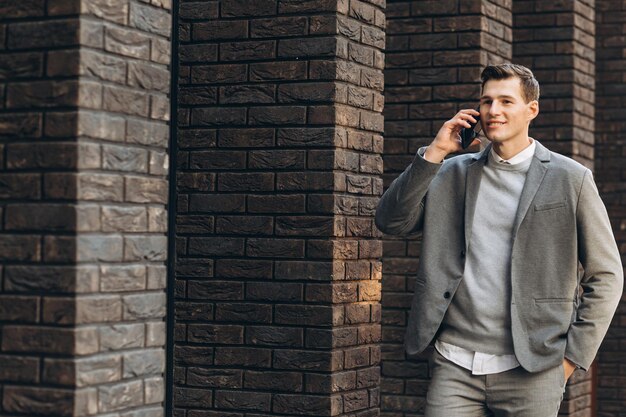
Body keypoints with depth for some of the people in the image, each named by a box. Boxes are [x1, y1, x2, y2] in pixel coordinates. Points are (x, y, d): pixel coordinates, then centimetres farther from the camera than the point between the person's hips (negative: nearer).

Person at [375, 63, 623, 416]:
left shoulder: (570, 179, 2)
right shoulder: (455, 173, 11)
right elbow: (392, 222, 3)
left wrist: (573, 357, -1)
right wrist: (434, 153, -3)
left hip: (530, 373, -2)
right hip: (455, 364, 2)